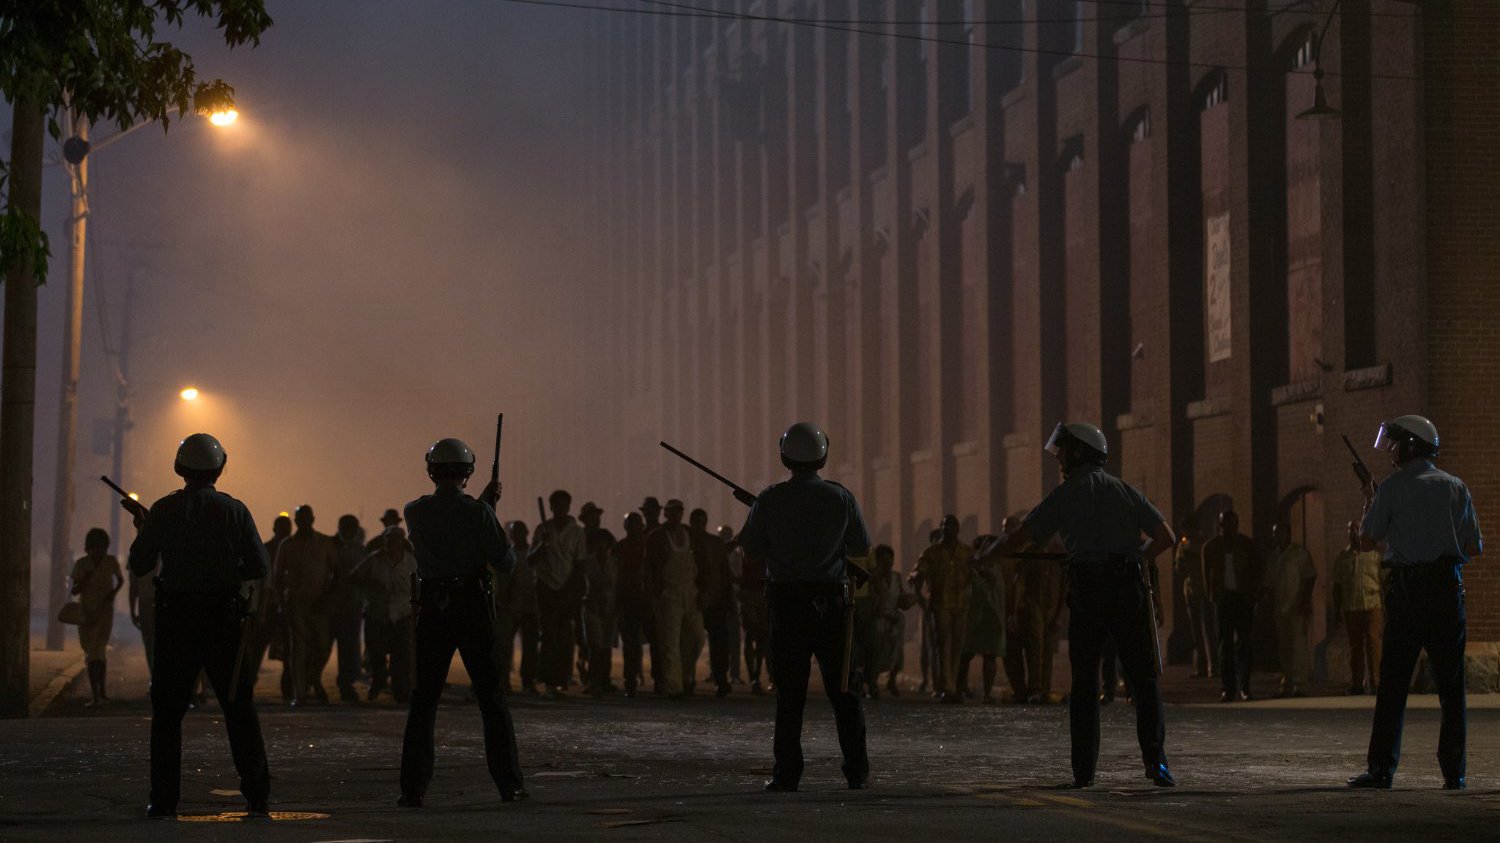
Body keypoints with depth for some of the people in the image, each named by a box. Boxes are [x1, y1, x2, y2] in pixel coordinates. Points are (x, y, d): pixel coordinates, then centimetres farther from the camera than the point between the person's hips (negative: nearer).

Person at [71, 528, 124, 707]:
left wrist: (113, 593, -6)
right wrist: (85, 580, -21)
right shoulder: (81, 564, -4)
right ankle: (101, 693, 13)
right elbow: (75, 591, -1)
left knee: (95, 653, -13)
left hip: (104, 612, -2)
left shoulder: (111, 562, -4)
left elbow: (121, 580, 14)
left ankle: (96, 695, -13)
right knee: (92, 653, 6)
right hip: (85, 612, 2)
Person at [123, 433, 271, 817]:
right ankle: (257, 797, 4)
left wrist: (142, 526, 16)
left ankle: (164, 800, 4)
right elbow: (260, 568, -2)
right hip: (224, 616, 0)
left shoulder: (164, 510, -4)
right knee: (240, 709, 7)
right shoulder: (234, 511, -3)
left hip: (176, 618, 0)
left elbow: (139, 566, 1)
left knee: (167, 712, 8)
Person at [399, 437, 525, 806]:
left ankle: (413, 788, 1)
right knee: (491, 697, 6)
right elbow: (505, 562, -7)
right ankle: (509, 783, 6)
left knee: (423, 700, 7)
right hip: (473, 607, -2)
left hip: (432, 609, 2)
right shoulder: (478, 512, -9)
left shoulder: (415, 512, 1)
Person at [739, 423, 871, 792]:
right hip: (831, 602, 1)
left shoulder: (770, 500, -5)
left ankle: (787, 773, 1)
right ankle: (857, 771, 9)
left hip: (787, 601, -1)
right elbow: (862, 548, 6)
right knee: (842, 688, 8)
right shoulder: (841, 498, -3)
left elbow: (752, 550, 1)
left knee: (789, 692, 3)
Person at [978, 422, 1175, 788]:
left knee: (1084, 684, 7)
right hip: (1129, 591, 1)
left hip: (1086, 593, -1)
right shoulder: (1125, 491, 11)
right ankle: (1155, 760, -10)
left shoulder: (1065, 495, 4)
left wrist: (985, 553, 19)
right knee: (1143, 680, 4)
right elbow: (1166, 537, 9)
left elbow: (1017, 540, 2)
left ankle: (1084, 770, 3)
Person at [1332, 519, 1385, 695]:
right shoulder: (1342, 558, 12)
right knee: (1355, 646, 4)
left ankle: (1376, 681, -11)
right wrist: (1337, 610, 10)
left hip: (1372, 606, -2)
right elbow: (1337, 586, 15)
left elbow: (1383, 582, 8)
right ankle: (1356, 684, 8)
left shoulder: (1374, 555, 8)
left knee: (1373, 641, -12)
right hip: (1350, 607, 2)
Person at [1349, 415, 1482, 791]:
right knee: (1451, 683, 5)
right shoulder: (1456, 487, 10)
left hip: (1407, 587, -3)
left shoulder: (1392, 487, -1)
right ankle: (1454, 771, 2)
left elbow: (1367, 540, 1)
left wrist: (1369, 503, 17)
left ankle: (1382, 767, -3)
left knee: (1393, 682, 0)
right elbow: (1475, 548, 10)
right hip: (1448, 587, 3)